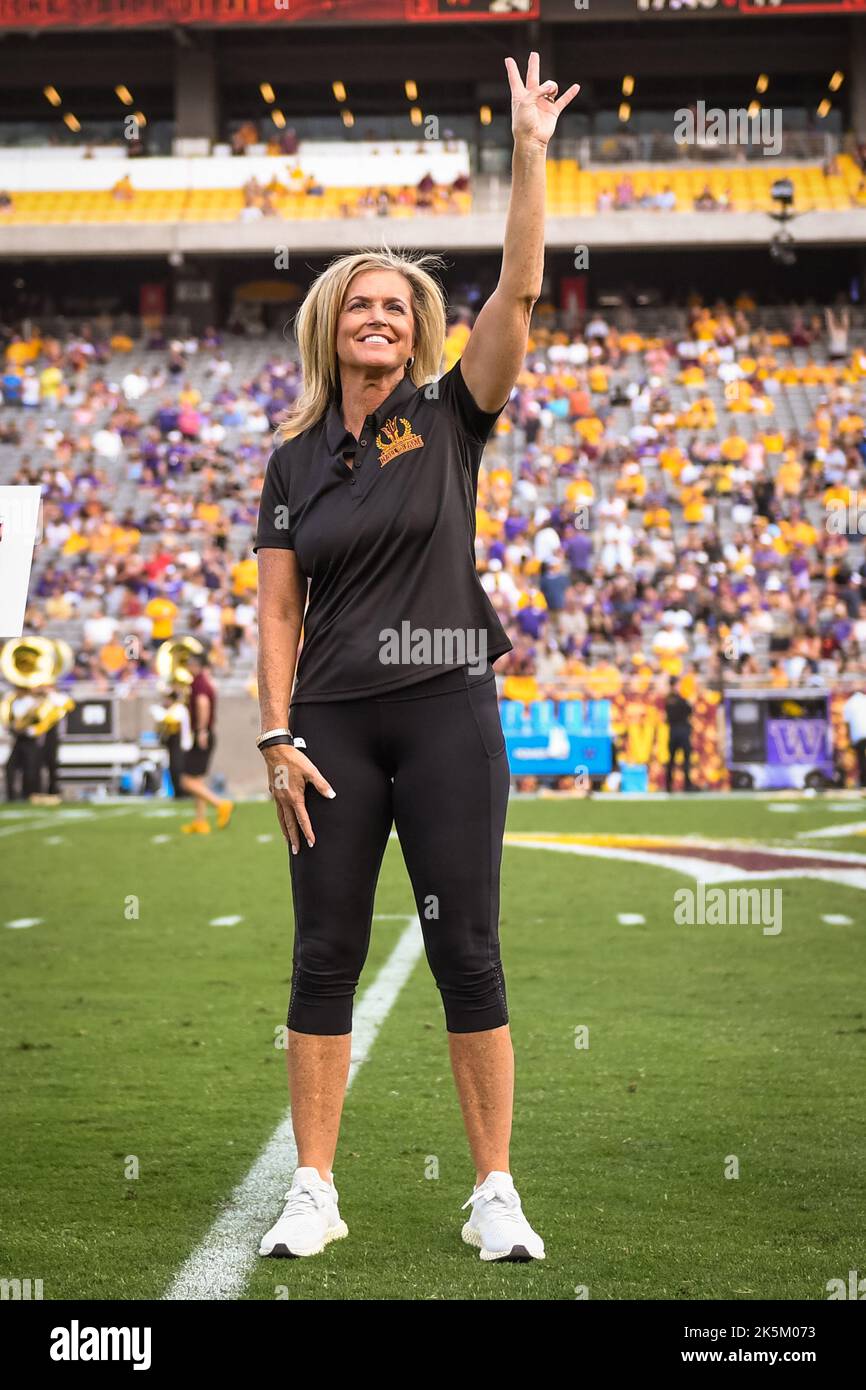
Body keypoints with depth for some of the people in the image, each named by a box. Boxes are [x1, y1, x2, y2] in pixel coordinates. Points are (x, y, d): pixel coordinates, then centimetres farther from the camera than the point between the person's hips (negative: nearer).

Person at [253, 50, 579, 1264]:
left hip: (447, 713, -2)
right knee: (325, 955, 3)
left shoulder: (448, 418, 4)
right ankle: (313, 1194, 10)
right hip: (333, 722, 2)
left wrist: (530, 152, -15)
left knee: (467, 955, -2)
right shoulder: (296, 459, 10)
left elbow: (519, 293, -8)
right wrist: (277, 738, -2)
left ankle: (496, 1195, 5)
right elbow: (279, 610, 7)